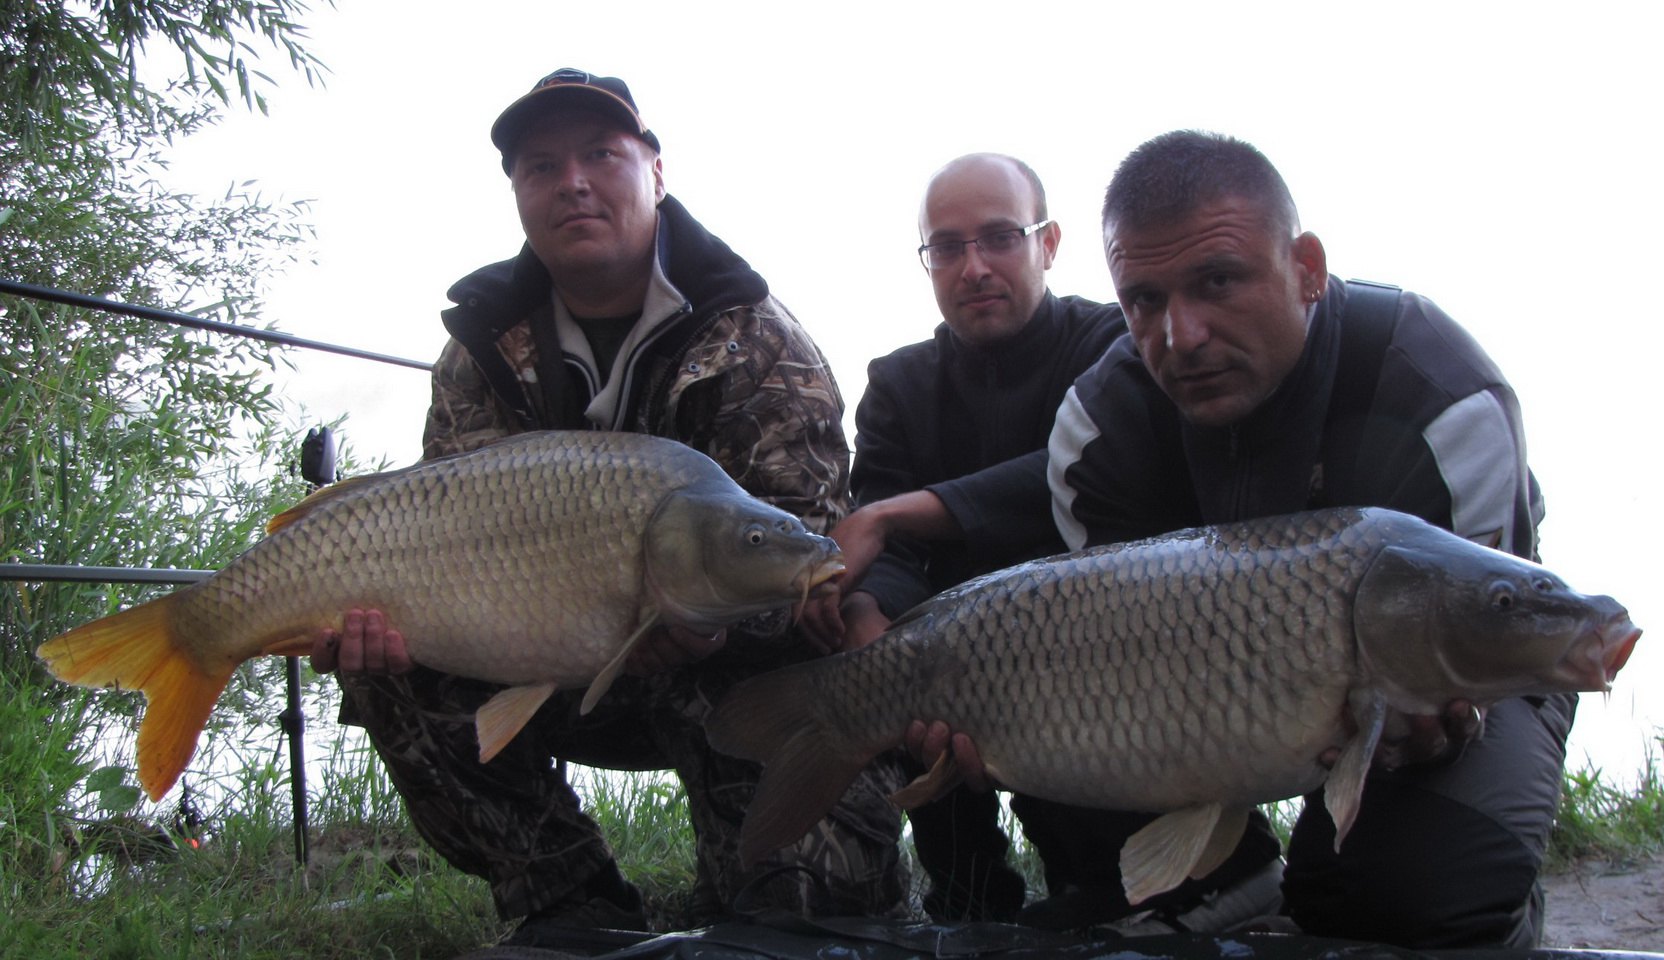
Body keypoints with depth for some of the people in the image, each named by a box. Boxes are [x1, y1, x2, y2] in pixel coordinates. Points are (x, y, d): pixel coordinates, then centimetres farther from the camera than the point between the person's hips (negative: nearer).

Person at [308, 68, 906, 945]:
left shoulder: (756, 337, -10)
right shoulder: (484, 350, 0)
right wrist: (386, 609, -33)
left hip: (733, 674, -4)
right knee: (387, 665, -20)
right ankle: (572, 907, -10)